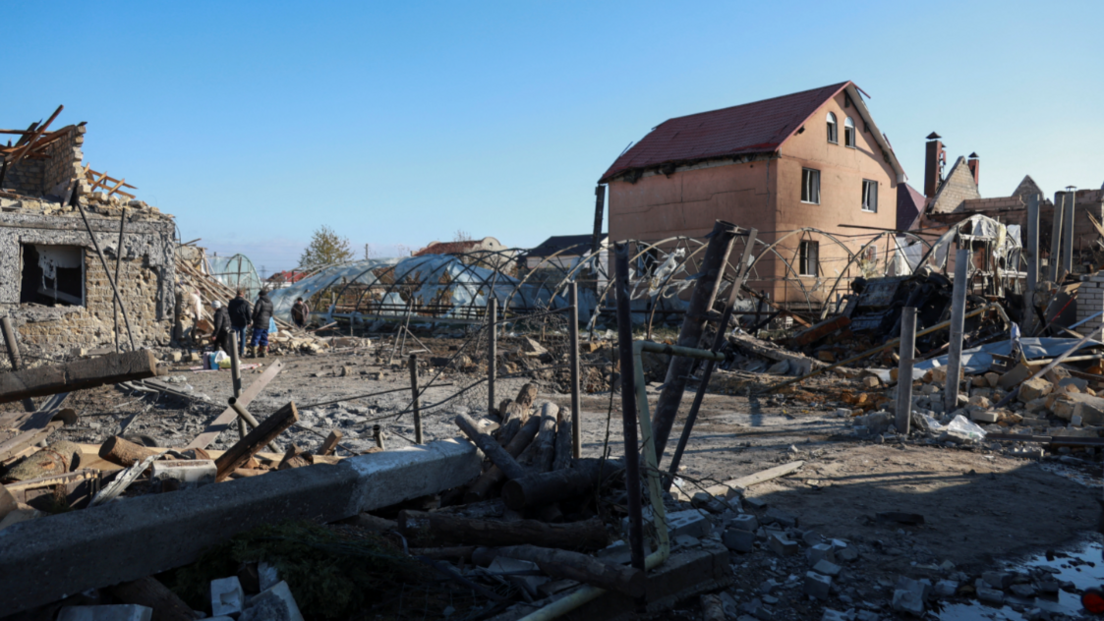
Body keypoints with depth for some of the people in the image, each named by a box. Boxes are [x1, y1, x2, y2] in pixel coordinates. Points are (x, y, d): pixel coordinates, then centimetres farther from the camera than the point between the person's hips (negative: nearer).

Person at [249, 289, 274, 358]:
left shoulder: (260, 301, -9)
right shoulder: (270, 302, 10)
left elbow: (256, 310, -22)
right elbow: (271, 313, 12)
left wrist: (254, 318, -7)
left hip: (259, 323, -6)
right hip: (266, 324, 6)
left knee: (256, 338, -3)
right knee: (264, 338, 11)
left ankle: (253, 353, -3)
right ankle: (262, 352, 12)